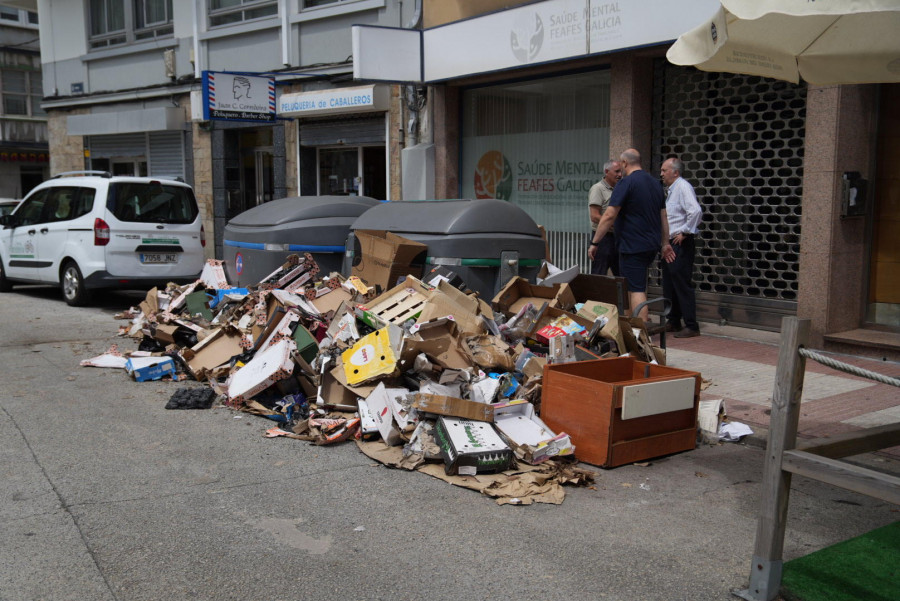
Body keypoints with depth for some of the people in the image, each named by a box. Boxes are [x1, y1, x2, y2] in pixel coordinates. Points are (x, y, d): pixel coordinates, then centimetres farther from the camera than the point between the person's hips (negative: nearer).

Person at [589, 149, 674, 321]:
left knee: (636, 289, -8)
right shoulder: (655, 183, 12)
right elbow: (663, 217, 16)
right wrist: (665, 244, 23)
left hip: (633, 247, -8)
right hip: (652, 246, 8)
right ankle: (645, 320, 24)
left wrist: (594, 243, -12)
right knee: (640, 285, 22)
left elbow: (609, 216, -17)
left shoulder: (626, 183, -12)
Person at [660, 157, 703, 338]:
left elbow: (696, 211, -27)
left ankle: (691, 326, -4)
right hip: (670, 243, 10)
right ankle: (673, 322, 23)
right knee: (669, 285, 14)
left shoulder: (683, 187, -13)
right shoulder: (672, 190, 17)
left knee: (682, 285, -8)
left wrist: (684, 232, -21)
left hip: (681, 244, -10)